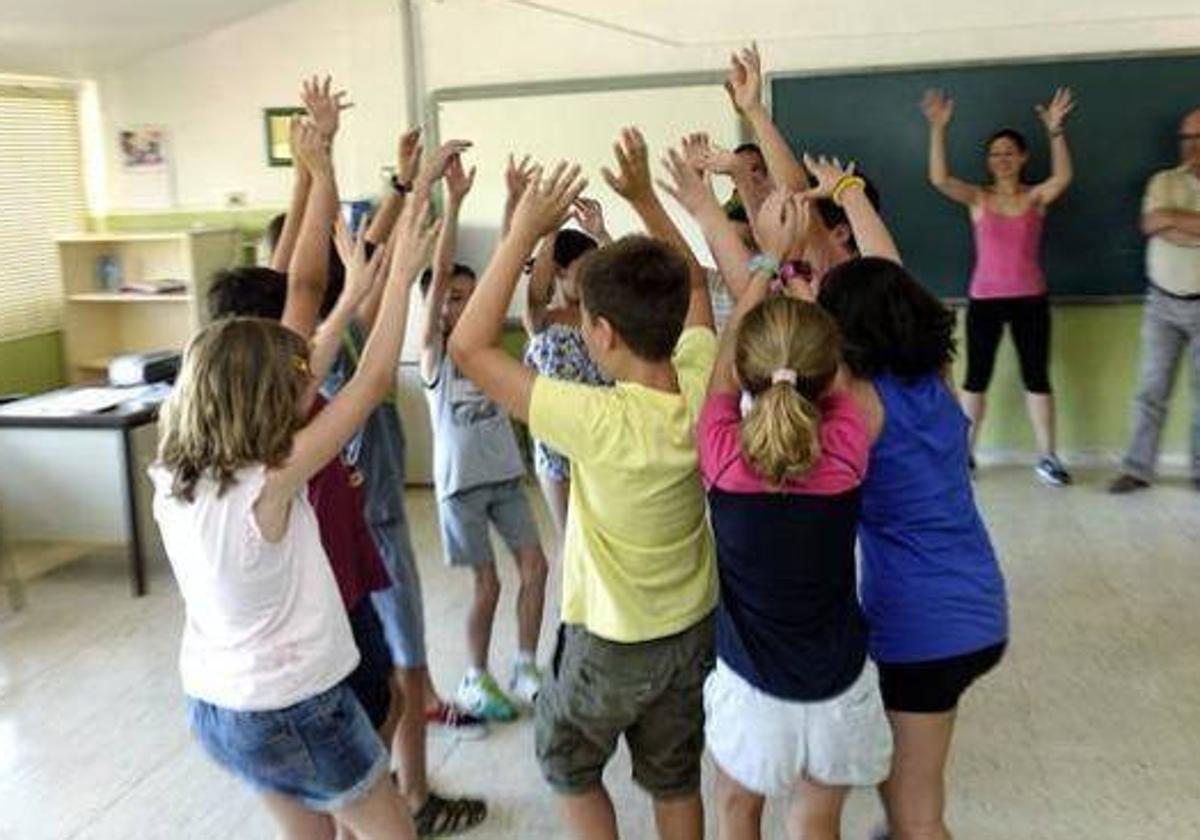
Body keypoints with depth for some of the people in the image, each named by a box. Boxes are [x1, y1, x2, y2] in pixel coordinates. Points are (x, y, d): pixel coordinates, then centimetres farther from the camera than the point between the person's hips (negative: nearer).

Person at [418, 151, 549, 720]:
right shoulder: (433, 349, -8)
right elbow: (438, 273, -21)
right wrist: (452, 203, -30)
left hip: (505, 472, 5)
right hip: (460, 480, -5)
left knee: (535, 565, 3)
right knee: (487, 583, 1)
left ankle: (525, 668, 18)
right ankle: (475, 679, 21)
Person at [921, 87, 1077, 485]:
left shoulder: (1037, 197, 1)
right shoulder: (977, 198, 1)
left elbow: (1063, 177, -21)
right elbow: (939, 178, -15)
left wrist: (1056, 131, -33)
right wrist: (938, 129, -25)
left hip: (1030, 299, 0)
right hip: (984, 299, 0)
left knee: (1036, 377, 5)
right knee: (976, 377, 6)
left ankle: (1047, 457, 13)